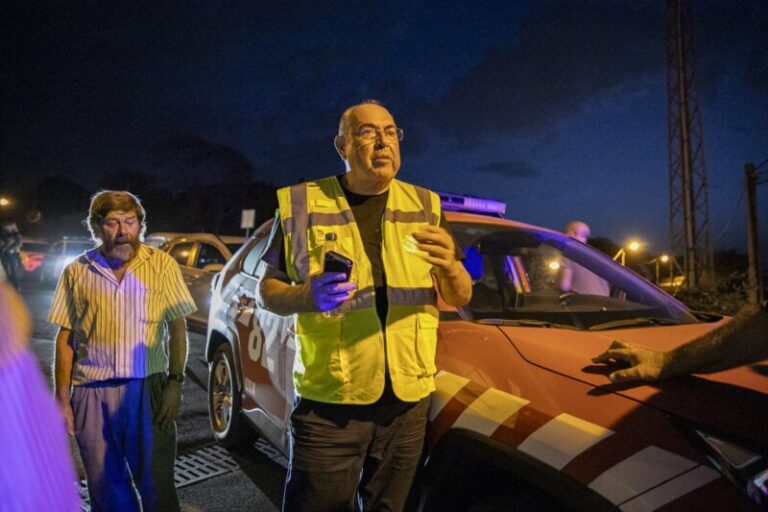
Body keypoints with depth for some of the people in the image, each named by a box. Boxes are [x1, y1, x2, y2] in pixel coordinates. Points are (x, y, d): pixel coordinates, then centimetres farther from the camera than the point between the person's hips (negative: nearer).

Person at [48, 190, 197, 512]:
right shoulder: (77, 272, 4)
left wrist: (175, 382, -6)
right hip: (91, 394, 2)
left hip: (148, 389, -2)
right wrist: (63, 399, 4)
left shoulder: (162, 265, -1)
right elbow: (65, 338, 7)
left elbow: (177, 327, 1)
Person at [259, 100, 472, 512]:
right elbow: (267, 291, 3)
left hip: (407, 400, 3)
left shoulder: (425, 207, 7)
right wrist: (308, 296, -19)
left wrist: (449, 265, -17)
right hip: (327, 401, -2)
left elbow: (460, 298, 6)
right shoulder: (302, 205, -1)